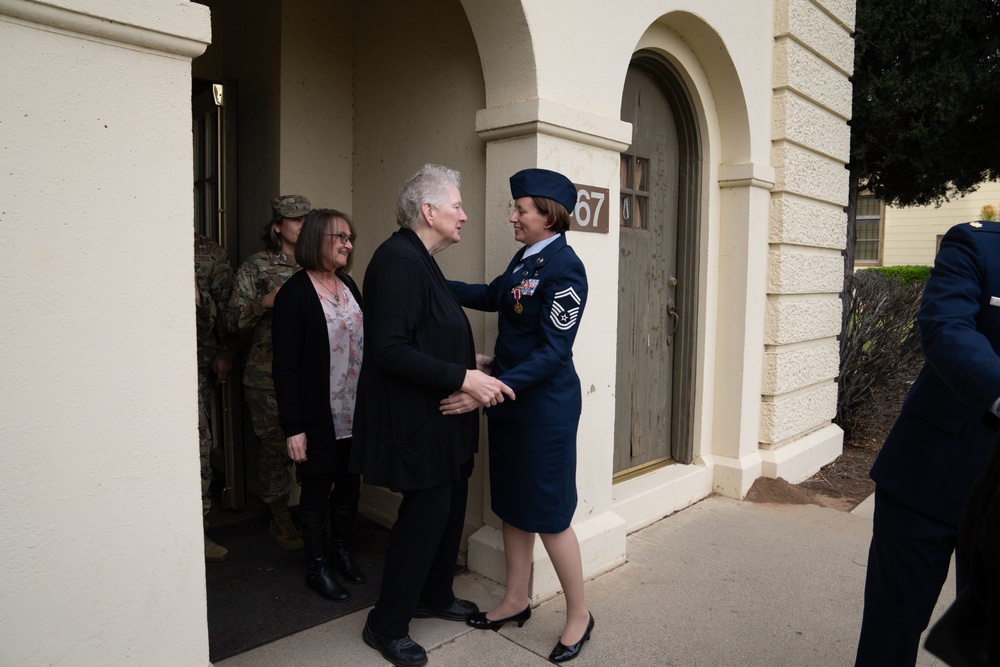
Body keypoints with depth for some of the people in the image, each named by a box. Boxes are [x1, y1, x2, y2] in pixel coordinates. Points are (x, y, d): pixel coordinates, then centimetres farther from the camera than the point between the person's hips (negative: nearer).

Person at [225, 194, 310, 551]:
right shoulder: (256, 266, 0)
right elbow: (234, 319, -4)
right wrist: (265, 302, -19)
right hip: (269, 376, -3)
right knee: (276, 446, 3)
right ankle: (280, 519, 20)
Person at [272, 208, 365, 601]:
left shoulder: (348, 285, 8)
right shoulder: (295, 294, -12)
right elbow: (285, 366, -13)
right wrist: (293, 427, -15)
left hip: (355, 413, 6)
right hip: (319, 417, -6)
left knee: (350, 484, 16)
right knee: (317, 489, 8)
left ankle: (342, 550, 36)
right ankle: (317, 567, 25)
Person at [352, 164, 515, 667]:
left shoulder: (417, 259, 12)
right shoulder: (398, 260, -20)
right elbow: (390, 350, -27)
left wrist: (470, 361, 16)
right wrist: (463, 377, -26)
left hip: (437, 418, 10)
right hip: (414, 418, -10)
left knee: (449, 503, 18)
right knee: (427, 510, 0)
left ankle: (434, 596, 39)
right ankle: (386, 625, 20)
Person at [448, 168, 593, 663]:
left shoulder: (564, 267, -19)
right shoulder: (525, 257, 7)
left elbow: (552, 351, -22)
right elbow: (491, 296, 22)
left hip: (545, 406, -8)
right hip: (509, 400, 9)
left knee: (549, 515, 4)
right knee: (512, 506, 17)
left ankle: (579, 615, 25)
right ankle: (515, 601, 35)